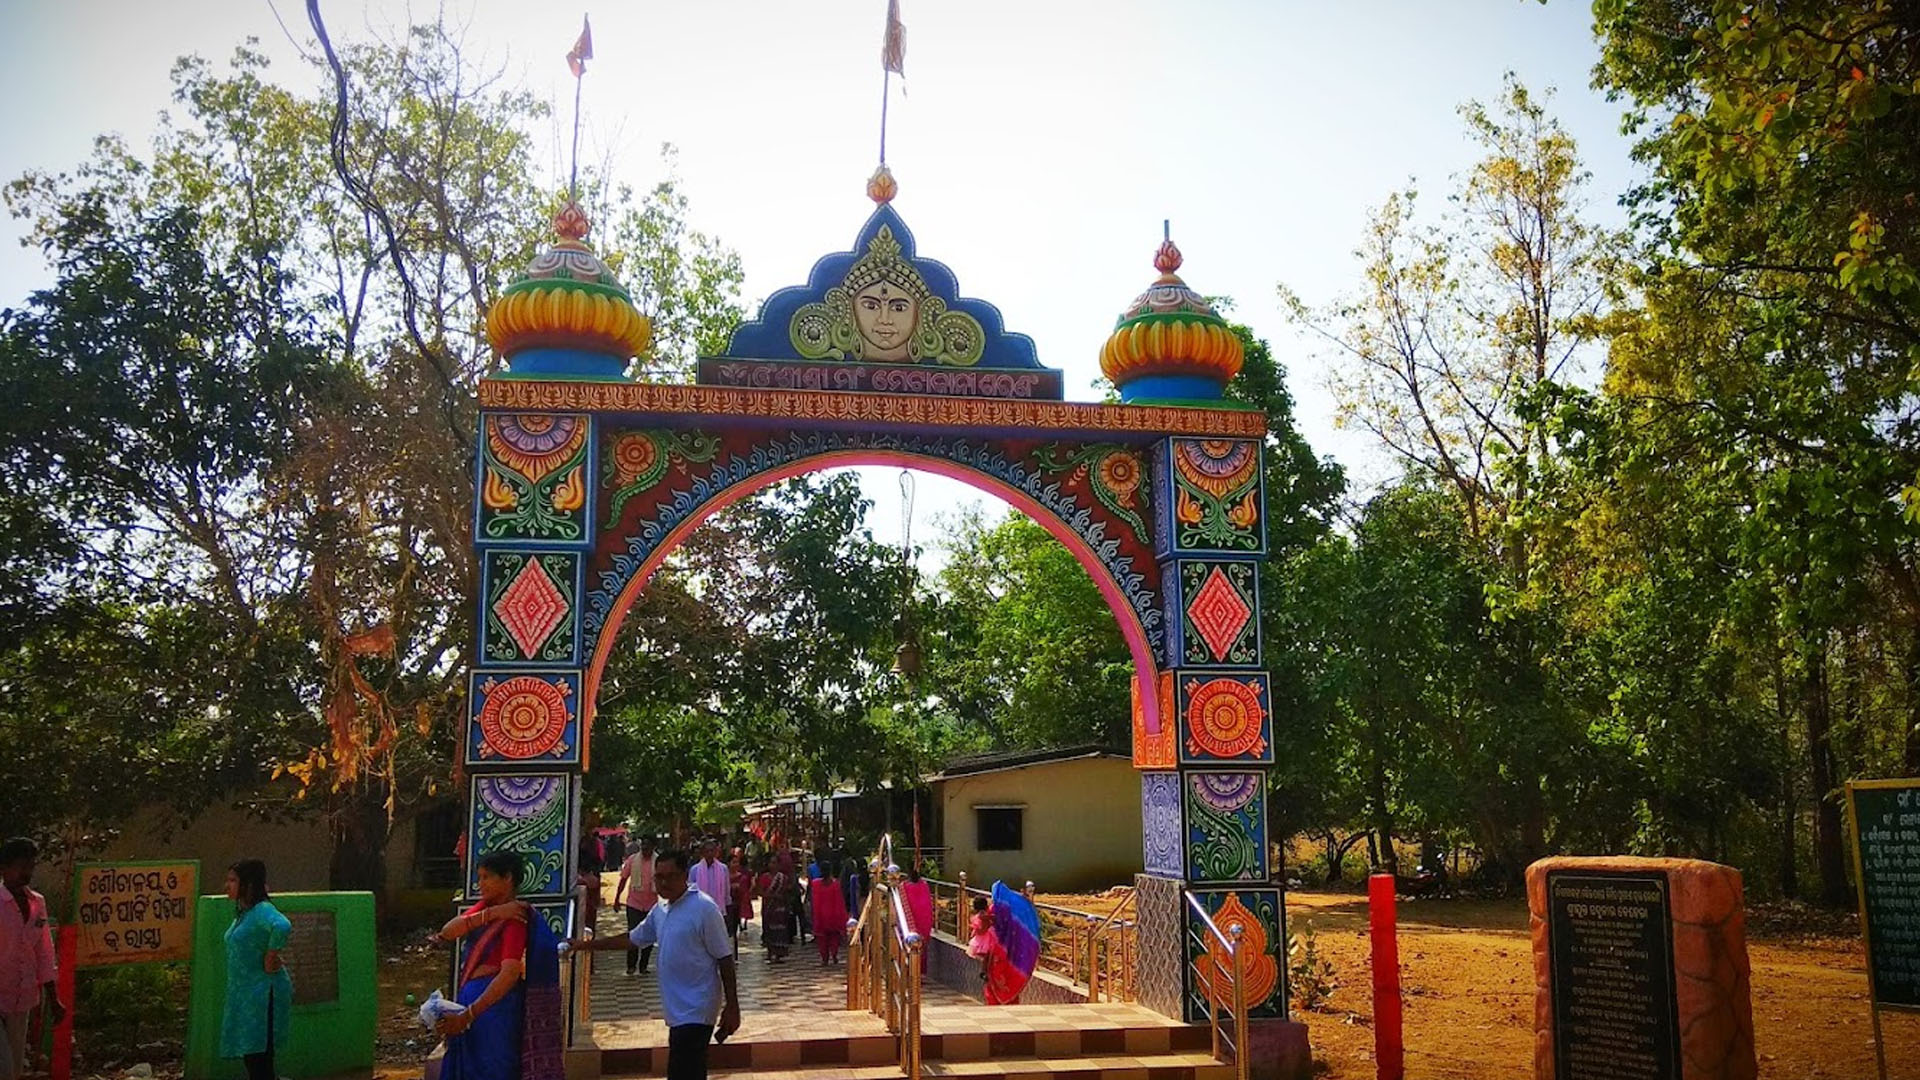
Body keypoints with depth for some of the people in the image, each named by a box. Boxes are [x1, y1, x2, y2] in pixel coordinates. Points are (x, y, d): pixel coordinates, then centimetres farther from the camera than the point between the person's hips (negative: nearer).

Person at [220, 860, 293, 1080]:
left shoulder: (262, 911, -18)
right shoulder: (242, 913, 11)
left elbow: (282, 926, -41)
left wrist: (271, 958, -28)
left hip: (262, 994, -10)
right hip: (244, 994, 10)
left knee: (260, 1061, -6)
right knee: (250, 1059, 15)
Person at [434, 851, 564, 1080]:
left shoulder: (516, 919, -15)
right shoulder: (485, 907, 11)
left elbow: (510, 975, -25)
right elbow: (447, 932, -5)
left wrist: (466, 1016, -29)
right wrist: (491, 913, -18)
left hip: (494, 1004, -8)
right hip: (470, 998, 8)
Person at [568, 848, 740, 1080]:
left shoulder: (704, 908, -14)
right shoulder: (661, 909, 10)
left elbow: (724, 959, -13)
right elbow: (634, 939, 23)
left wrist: (732, 1008, -14)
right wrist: (589, 945, 21)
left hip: (695, 1011, -8)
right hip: (677, 1009, 8)